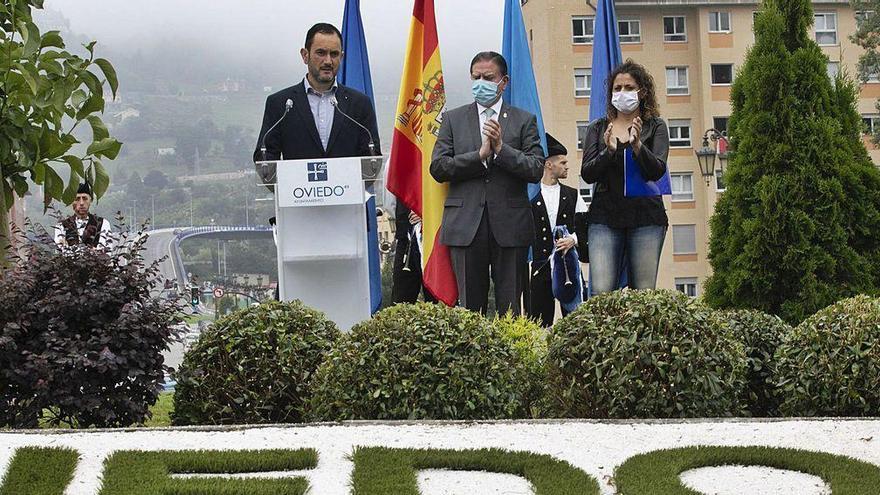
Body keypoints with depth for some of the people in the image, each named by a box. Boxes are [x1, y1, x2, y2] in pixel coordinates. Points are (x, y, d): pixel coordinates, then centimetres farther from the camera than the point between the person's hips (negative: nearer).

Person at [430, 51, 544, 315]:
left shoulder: (524, 120, 9)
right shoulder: (453, 119, 12)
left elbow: (536, 170, -1)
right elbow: (438, 168, 1)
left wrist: (501, 148, -13)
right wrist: (480, 155, -10)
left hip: (510, 224, -1)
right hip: (466, 226, 1)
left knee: (510, 308, 1)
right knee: (470, 306, 2)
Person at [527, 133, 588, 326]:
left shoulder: (572, 196, 14)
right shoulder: (530, 196, 4)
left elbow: (584, 226, 8)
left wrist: (573, 239, -10)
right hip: (541, 265, -2)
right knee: (539, 321, -3)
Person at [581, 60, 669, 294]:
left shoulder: (655, 127, 9)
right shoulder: (598, 128, 13)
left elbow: (657, 171, -5)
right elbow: (587, 174, 3)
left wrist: (637, 145, -22)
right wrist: (608, 151, -14)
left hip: (646, 216, -1)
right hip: (605, 216, 1)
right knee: (601, 292, -12)